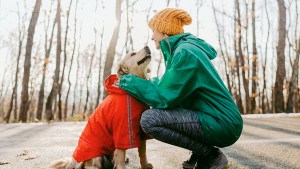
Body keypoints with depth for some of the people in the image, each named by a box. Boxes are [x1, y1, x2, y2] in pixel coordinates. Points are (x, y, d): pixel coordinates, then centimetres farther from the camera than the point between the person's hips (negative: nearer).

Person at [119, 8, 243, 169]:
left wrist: (129, 82, -8)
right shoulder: (182, 47, 11)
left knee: (149, 119, -20)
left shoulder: (185, 52, -18)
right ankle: (200, 152, 14)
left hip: (222, 123, -10)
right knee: (159, 112, 18)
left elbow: (163, 98, -18)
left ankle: (211, 155, -5)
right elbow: (169, 86, 15)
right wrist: (140, 82, 12)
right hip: (218, 119, 10)